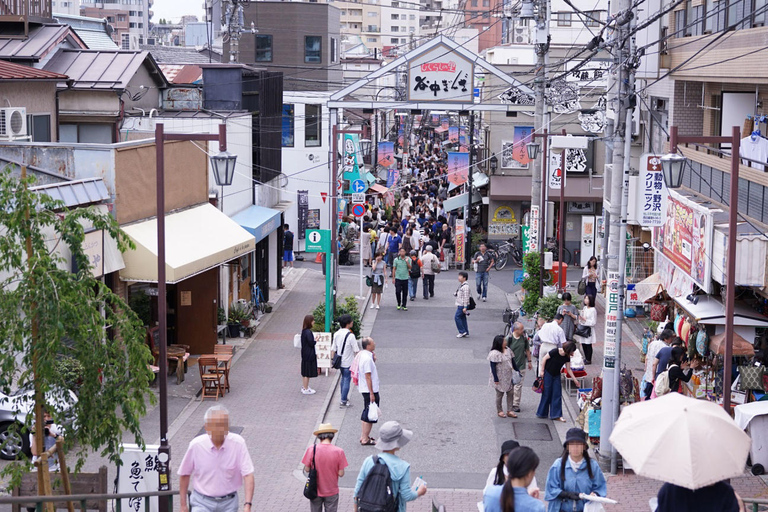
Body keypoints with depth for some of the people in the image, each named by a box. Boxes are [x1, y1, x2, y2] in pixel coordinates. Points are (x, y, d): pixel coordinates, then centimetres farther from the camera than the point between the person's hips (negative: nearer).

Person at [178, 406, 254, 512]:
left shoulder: (238, 443, -14)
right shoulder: (196, 445, -13)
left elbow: (248, 475, -16)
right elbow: (184, 474, 0)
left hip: (228, 503, 1)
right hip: (202, 501, -1)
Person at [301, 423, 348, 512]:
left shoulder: (311, 449, -14)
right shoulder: (339, 451, -15)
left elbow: (307, 469, -7)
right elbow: (341, 473, -12)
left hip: (315, 491, 1)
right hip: (331, 492, -1)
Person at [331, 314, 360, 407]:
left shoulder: (336, 334, -1)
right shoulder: (350, 335, -21)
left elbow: (333, 349, 4)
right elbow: (356, 350, -16)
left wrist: (332, 359, 13)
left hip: (339, 361, 7)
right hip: (348, 362, -7)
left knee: (343, 379, 22)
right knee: (347, 380, 2)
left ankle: (344, 398, 33)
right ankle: (343, 401, 6)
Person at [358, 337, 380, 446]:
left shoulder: (362, 355, 8)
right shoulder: (367, 358, -22)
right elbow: (368, 376, -23)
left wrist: (373, 361, 5)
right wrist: (371, 393, -21)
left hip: (365, 389, 10)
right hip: (370, 390, -10)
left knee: (366, 413, 19)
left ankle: (364, 436, 28)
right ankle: (365, 439, 2)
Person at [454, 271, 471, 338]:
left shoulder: (465, 286, -18)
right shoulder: (461, 285, 13)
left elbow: (466, 297, -21)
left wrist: (465, 307, -22)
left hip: (462, 305, -10)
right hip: (460, 305, 10)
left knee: (457, 317, -9)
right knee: (463, 318, 11)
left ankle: (462, 331, -4)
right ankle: (466, 333, 14)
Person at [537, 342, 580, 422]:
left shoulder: (567, 357, -4)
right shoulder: (555, 352, -22)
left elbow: (568, 369, 6)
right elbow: (544, 358, -14)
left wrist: (575, 380, 5)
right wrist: (542, 371, -13)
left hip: (556, 375, 6)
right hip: (547, 373, -6)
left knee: (557, 394, 0)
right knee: (546, 394, -1)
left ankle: (556, 415, 2)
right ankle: (542, 414, 13)